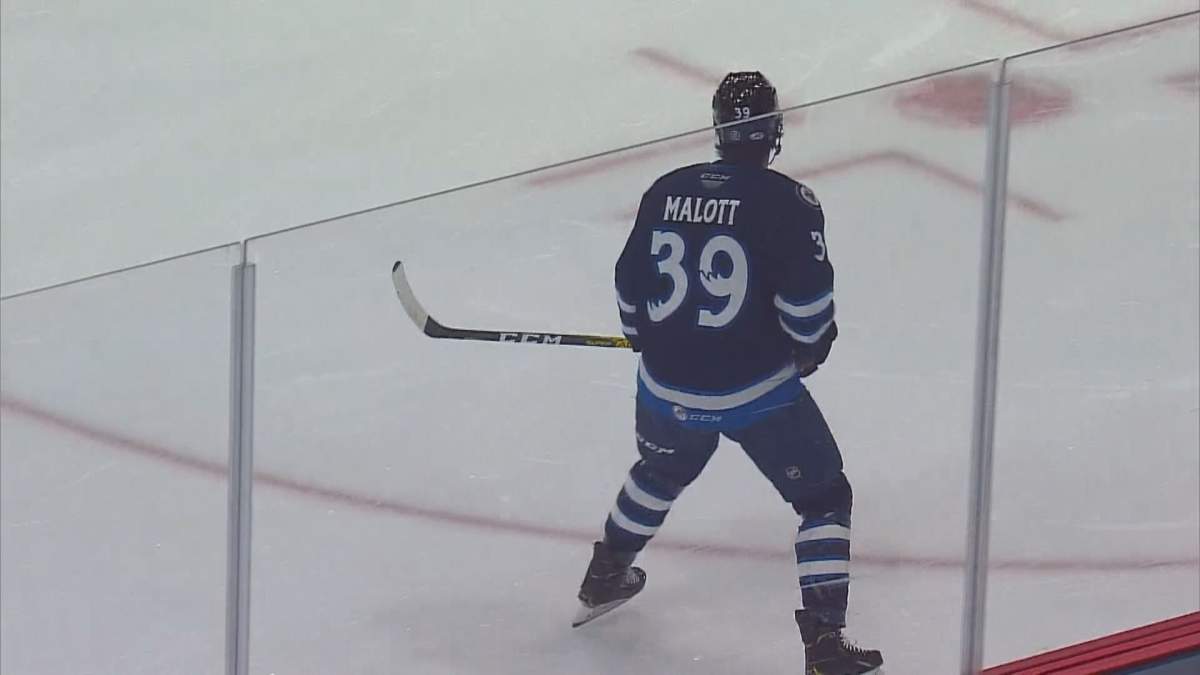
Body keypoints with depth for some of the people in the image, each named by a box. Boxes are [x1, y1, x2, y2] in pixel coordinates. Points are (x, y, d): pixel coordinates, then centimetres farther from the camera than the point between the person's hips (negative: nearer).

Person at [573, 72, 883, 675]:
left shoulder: (667, 192, 2)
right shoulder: (786, 202, -13)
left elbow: (631, 286, 11)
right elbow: (806, 299, -18)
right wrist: (812, 343, 4)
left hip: (668, 388, 5)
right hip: (758, 392, -5)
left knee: (660, 473, 34)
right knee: (823, 498, 9)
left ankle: (604, 579, 49)